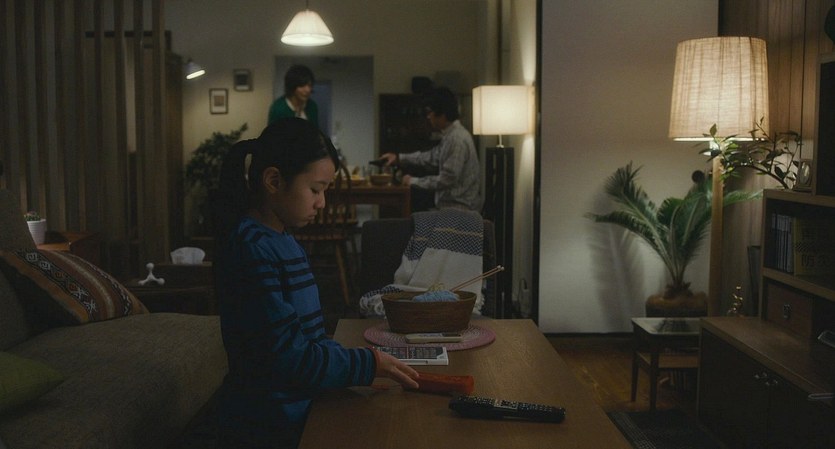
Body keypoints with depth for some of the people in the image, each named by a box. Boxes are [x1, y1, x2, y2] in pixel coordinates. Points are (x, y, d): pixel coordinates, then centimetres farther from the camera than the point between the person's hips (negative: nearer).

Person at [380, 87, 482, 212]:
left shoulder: (457, 139, -21)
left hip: (460, 210, -9)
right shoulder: (450, 135, 11)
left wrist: (413, 181, -12)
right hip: (452, 207, 9)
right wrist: (399, 158, 16)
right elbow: (432, 158, 23)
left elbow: (447, 180, -23)